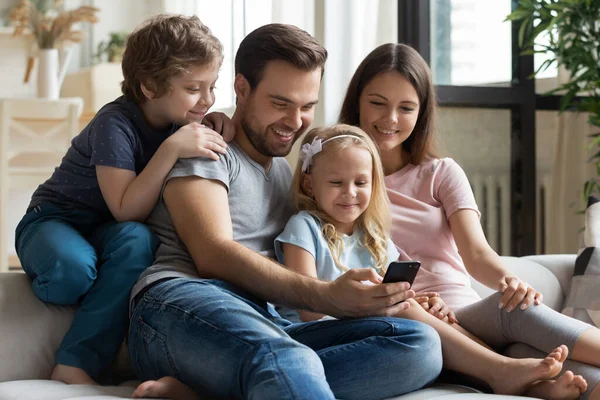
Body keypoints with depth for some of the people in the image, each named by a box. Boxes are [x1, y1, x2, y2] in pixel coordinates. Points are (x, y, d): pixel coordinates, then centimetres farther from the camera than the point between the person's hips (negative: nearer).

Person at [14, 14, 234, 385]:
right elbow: (127, 210, -29)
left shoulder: (180, 120, -4)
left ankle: (75, 367, -30)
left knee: (138, 241, -33)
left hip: (108, 231, 5)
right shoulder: (116, 122, -24)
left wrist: (216, 128, -14)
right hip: (54, 221, -5)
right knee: (73, 268, -41)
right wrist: (172, 148, -39)